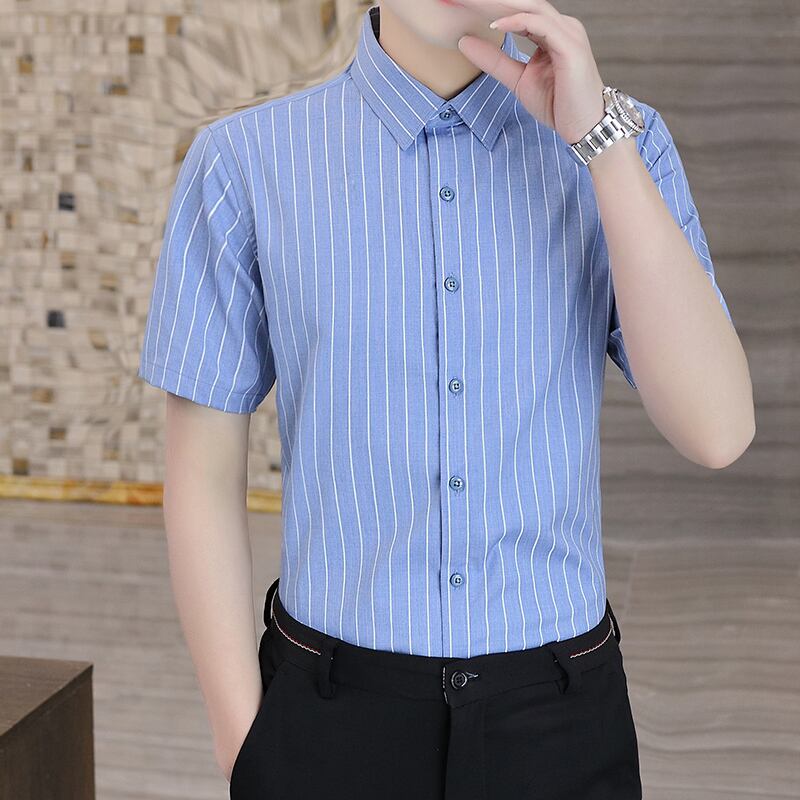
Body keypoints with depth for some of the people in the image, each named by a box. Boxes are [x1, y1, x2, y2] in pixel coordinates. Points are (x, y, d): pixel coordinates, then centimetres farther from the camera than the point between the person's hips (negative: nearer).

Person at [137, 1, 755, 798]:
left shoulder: (622, 145, -4)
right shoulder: (243, 162, -8)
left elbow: (716, 432, -16)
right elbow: (203, 478, -4)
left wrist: (599, 132, -20)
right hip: (333, 721, -1)